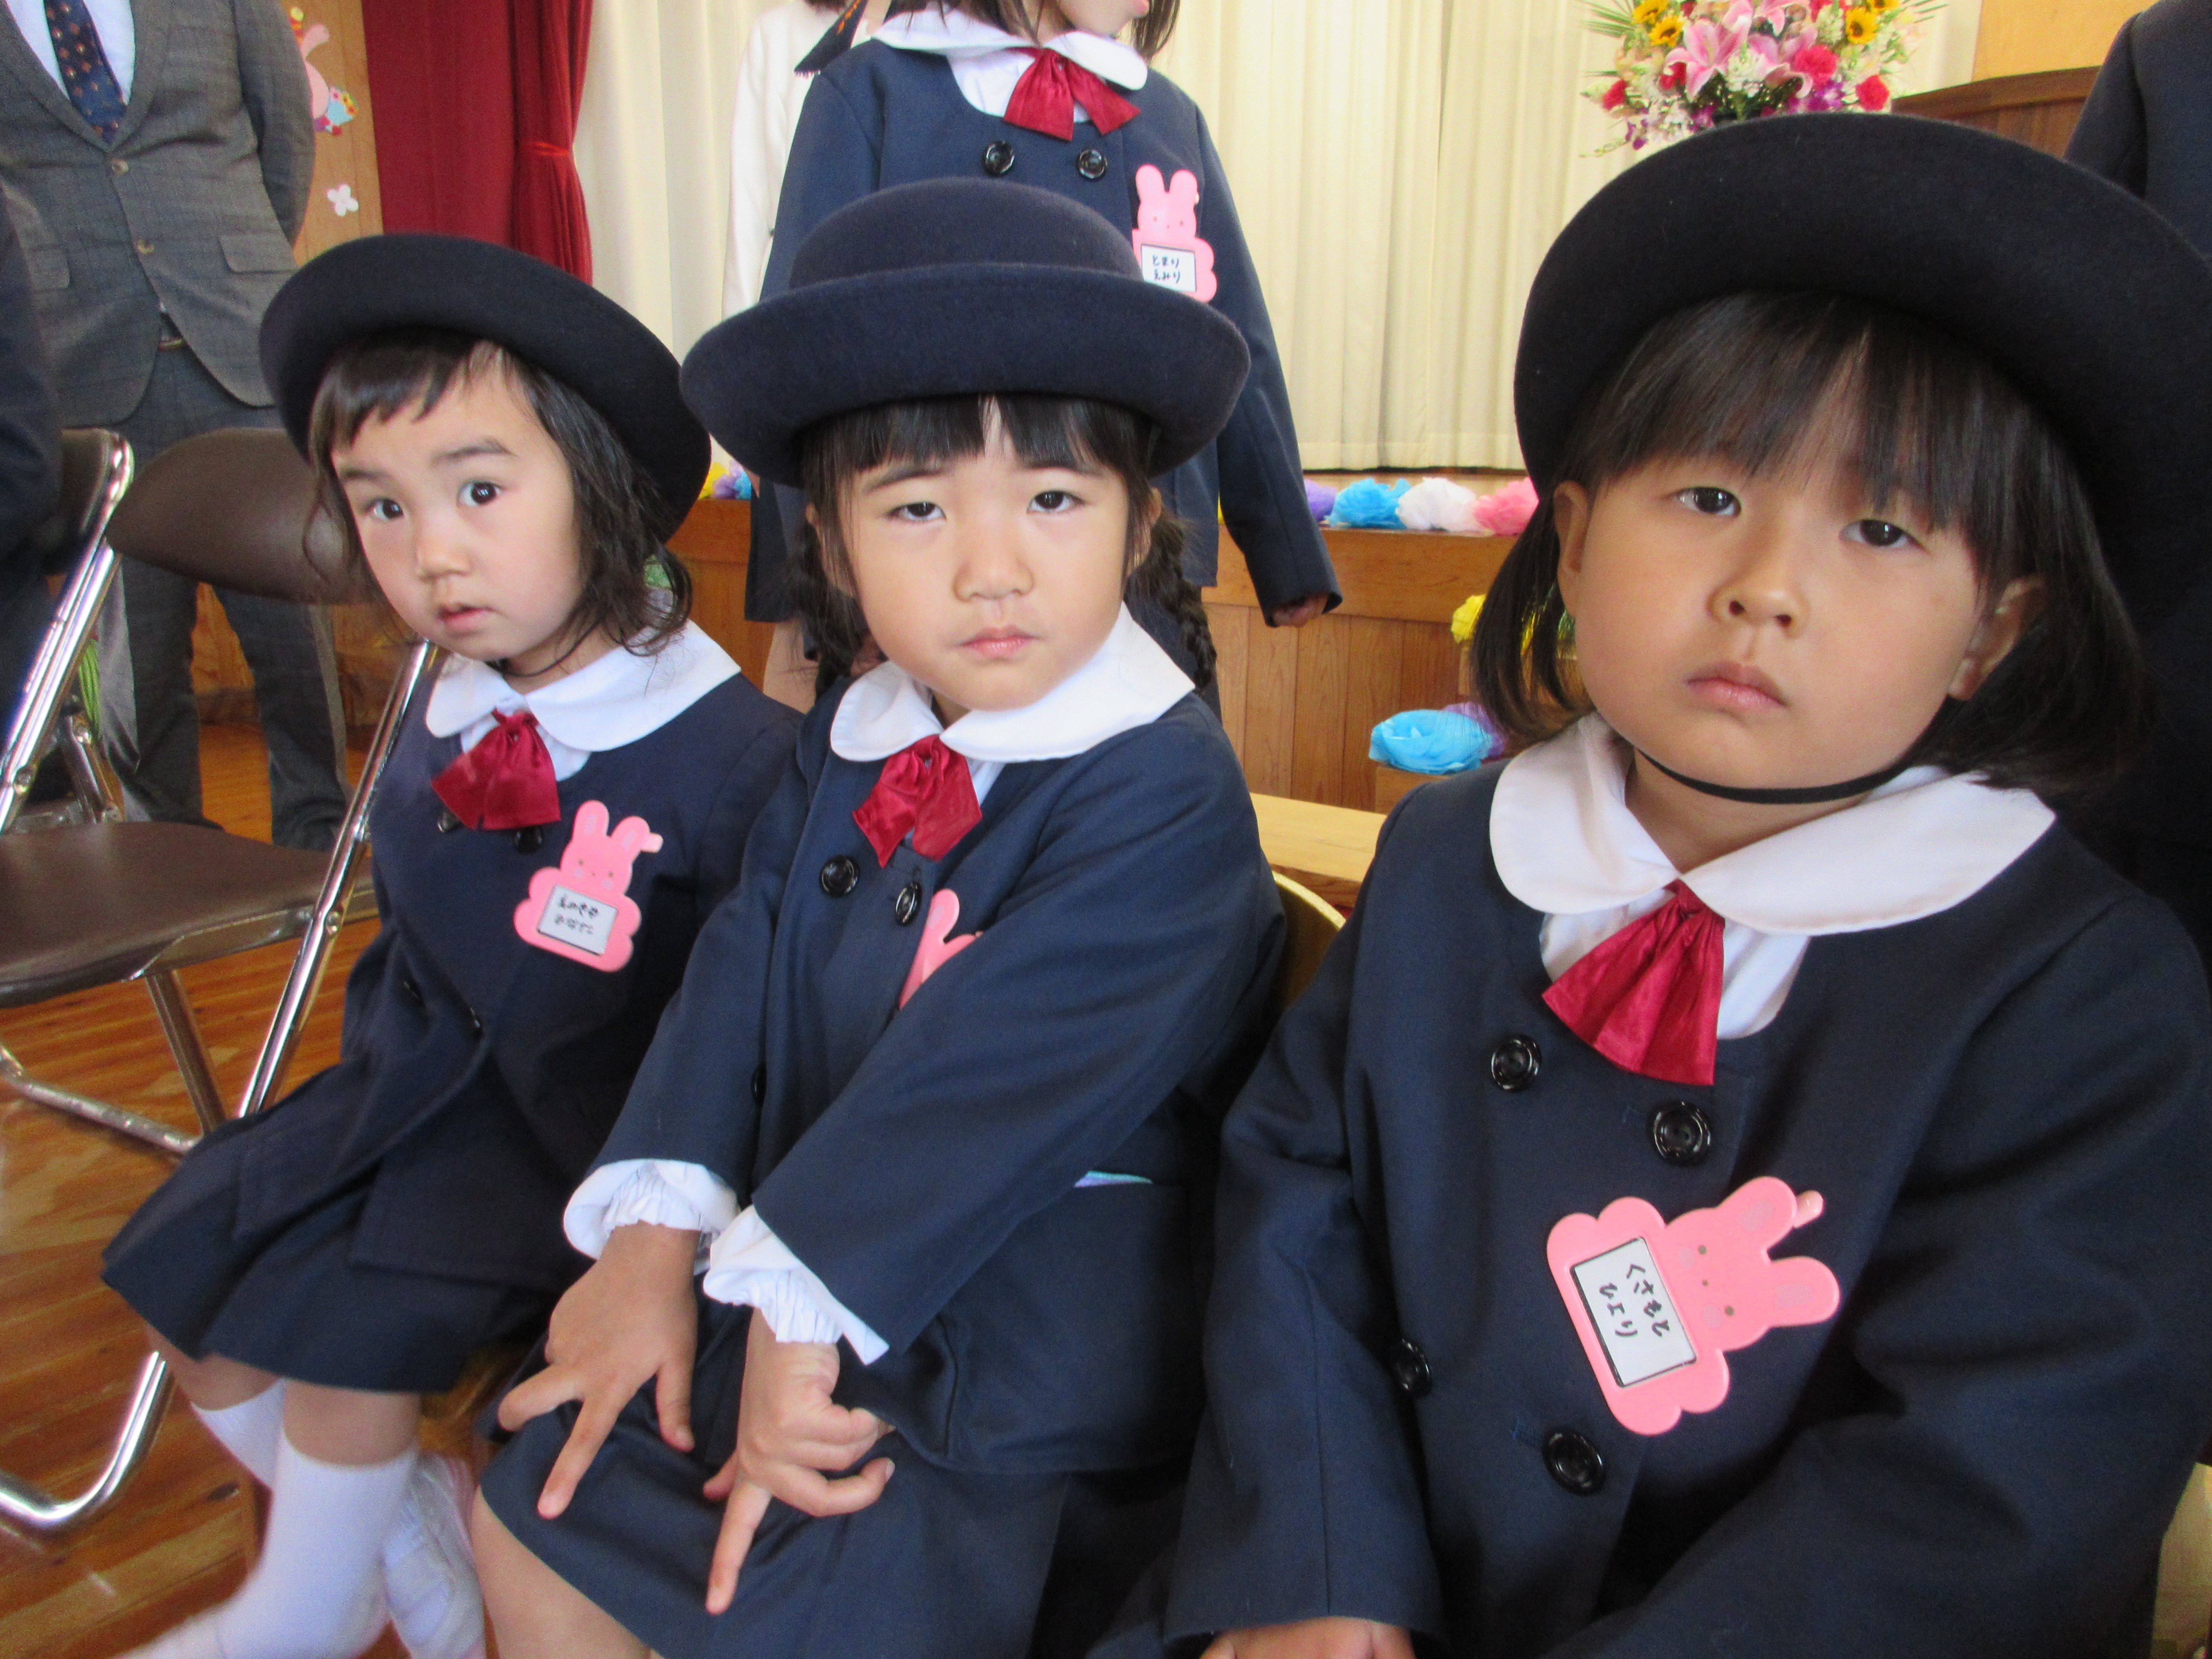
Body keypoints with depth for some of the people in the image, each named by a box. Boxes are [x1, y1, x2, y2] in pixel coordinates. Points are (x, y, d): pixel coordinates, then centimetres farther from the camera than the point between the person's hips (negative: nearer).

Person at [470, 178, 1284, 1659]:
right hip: (804, 1289, 7)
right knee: (536, 1508, 14)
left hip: (1025, 1381, -6)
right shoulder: (852, 748, 3)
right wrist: (652, 1236, -9)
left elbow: (985, 1064, -25)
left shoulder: (1165, 787, -22)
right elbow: (742, 973, 0)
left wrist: (796, 1305, -20)